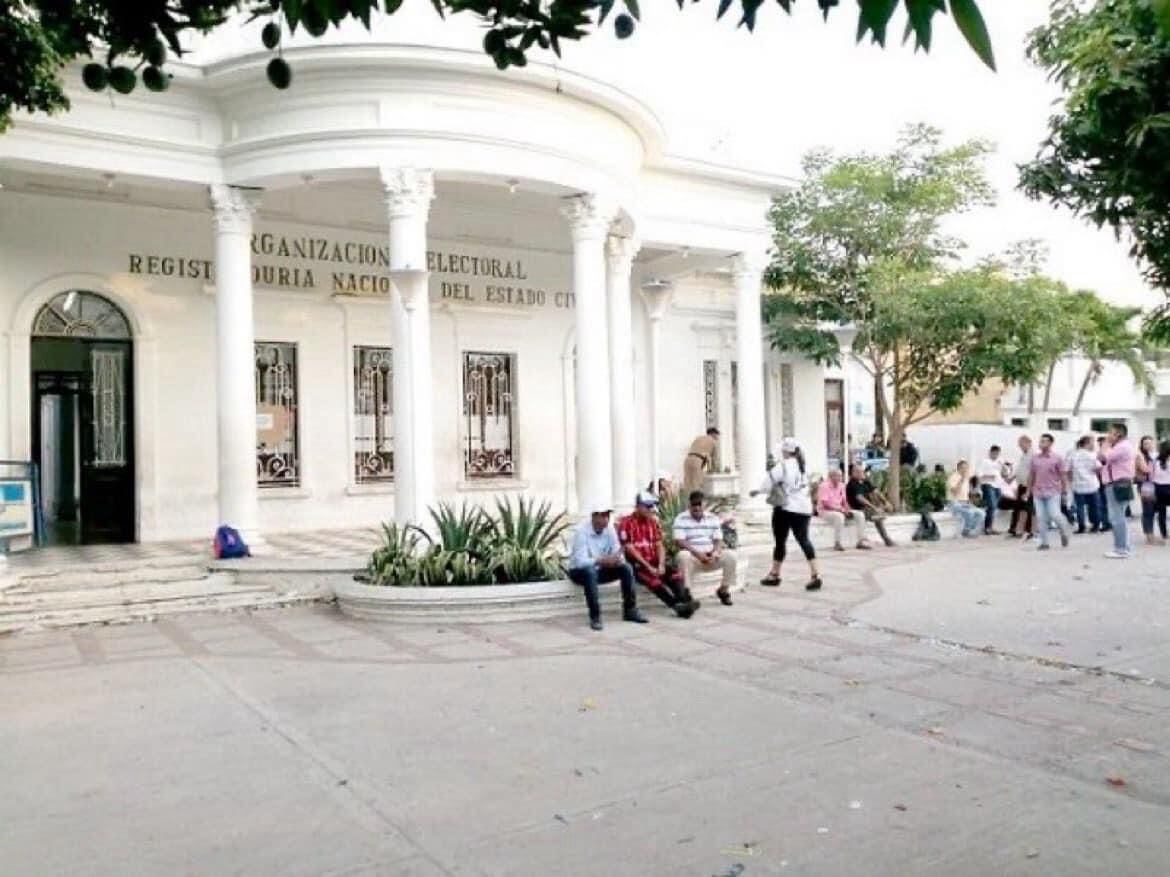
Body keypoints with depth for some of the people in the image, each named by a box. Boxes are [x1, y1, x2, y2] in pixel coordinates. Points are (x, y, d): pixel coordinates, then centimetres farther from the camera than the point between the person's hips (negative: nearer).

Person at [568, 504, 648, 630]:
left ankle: (630, 610, -3)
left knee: (626, 568, -14)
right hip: (580, 571, -5)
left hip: (599, 570, 6)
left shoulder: (609, 528, -7)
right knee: (590, 571, -38)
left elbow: (617, 553, -6)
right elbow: (580, 561, -31)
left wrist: (617, 559, -31)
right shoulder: (581, 530, -24)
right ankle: (595, 616, -30)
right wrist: (601, 560, -45)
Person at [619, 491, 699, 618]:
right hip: (636, 564, -6)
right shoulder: (627, 523, -8)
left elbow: (659, 546, 8)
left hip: (653, 562, 6)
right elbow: (630, 549, -14)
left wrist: (661, 565, -10)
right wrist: (648, 567, -18)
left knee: (675, 575, -20)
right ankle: (677, 605, -44)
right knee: (653, 579, -33)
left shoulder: (654, 522, 14)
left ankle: (686, 601, -38)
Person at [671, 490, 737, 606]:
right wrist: (698, 553, -25)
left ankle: (723, 590, -2)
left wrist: (716, 552, -18)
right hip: (692, 556, -4)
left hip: (711, 556, 4)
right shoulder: (681, 519, -2)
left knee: (731, 555, -21)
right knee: (684, 555, -37)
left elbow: (718, 540, 5)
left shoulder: (713, 518, 10)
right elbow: (680, 542, -13)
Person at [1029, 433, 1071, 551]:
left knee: (1054, 515, -9)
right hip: (1038, 493, 3)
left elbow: (1063, 475, 0)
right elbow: (1031, 475, 13)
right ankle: (1044, 542, 8)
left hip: (1053, 492, -3)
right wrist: (1029, 490, 12)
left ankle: (1064, 532, 21)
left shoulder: (1057, 458, -1)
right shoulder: (1035, 458, 7)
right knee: (1040, 518, 1)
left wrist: (1063, 490, -3)